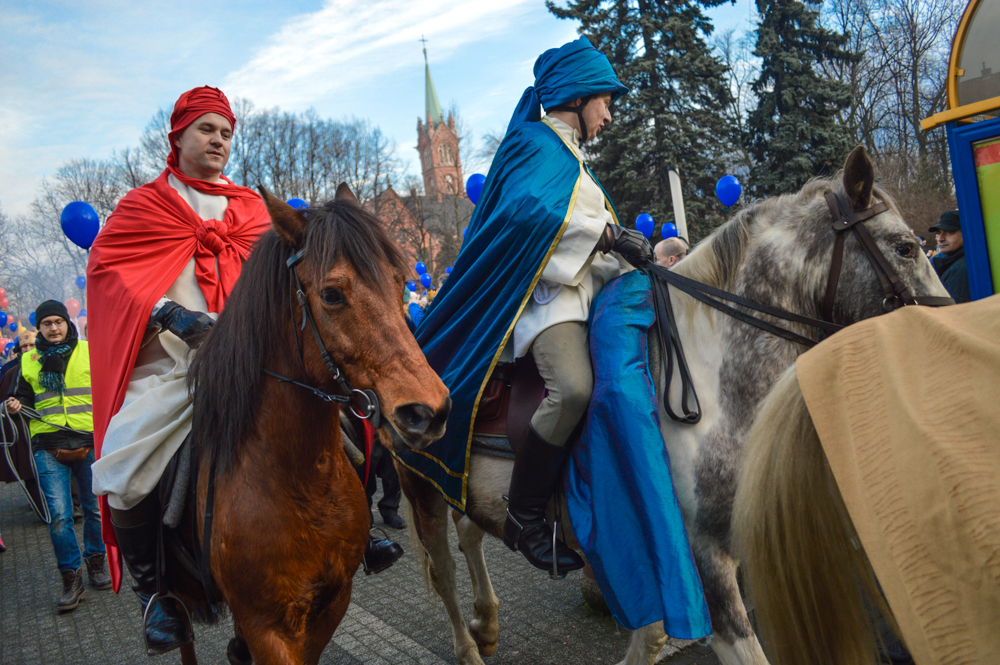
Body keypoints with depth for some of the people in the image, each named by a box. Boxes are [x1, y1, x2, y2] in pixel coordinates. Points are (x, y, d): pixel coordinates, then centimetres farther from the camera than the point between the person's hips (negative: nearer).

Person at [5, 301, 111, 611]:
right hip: (48, 448, 1)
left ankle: (95, 564, 28)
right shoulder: (29, 361, 10)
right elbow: (25, 398, 21)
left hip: (90, 443, 0)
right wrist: (16, 406, -2)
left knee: (95, 508, 9)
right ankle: (72, 580, 3)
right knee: (59, 515, -5)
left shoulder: (89, 352, 4)